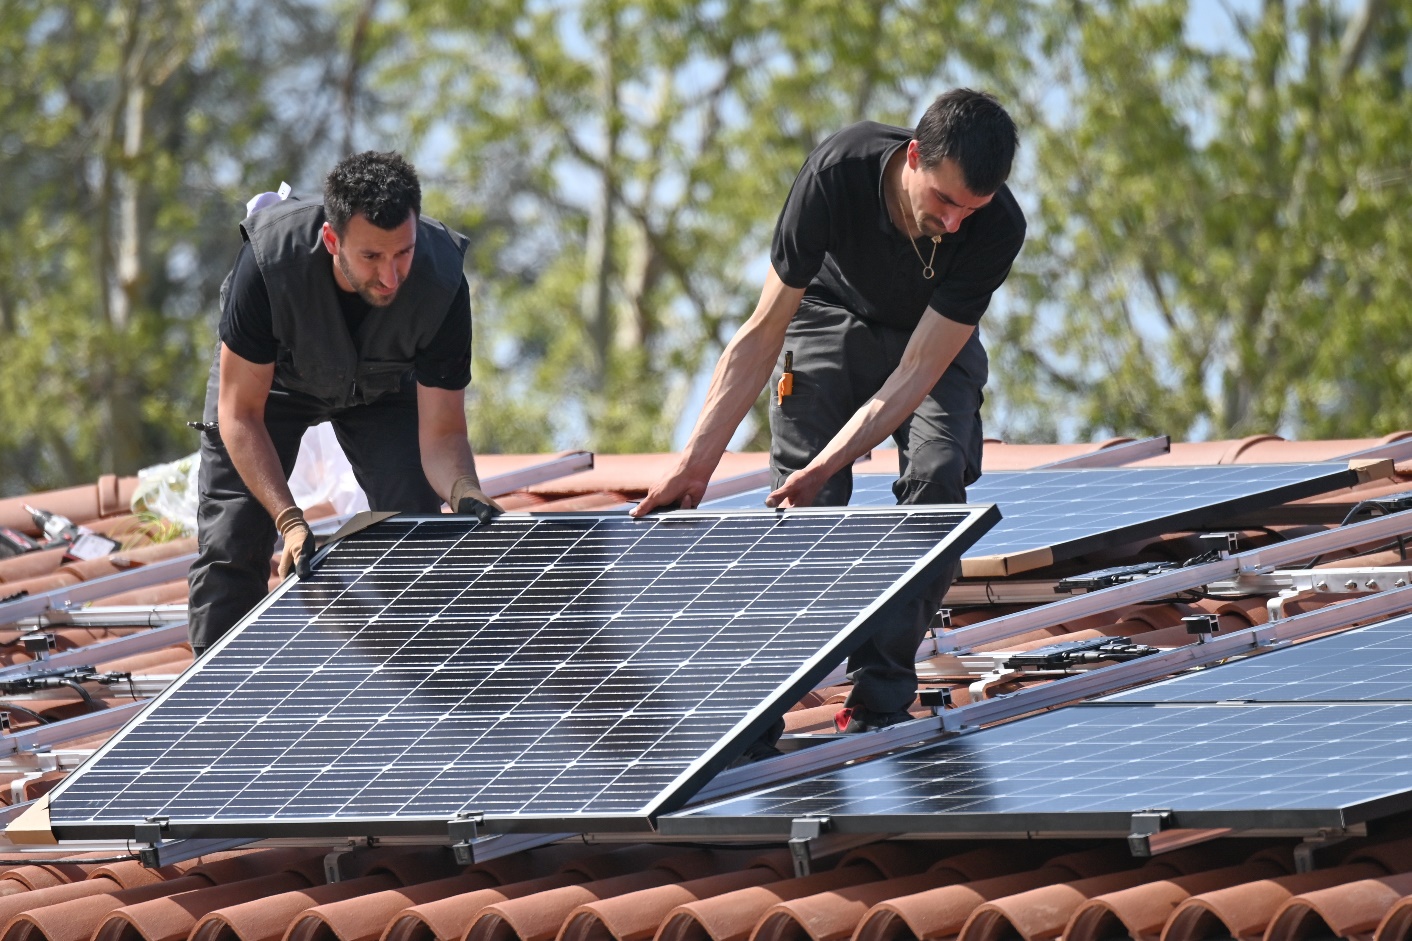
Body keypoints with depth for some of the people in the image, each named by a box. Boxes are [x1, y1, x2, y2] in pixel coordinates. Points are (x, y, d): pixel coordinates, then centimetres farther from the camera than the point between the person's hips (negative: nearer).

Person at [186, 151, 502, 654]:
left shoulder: (442, 282, -38)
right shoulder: (269, 260, -42)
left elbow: (441, 433, -29)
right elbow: (239, 413, -32)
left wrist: (466, 494, -52)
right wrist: (289, 519, -43)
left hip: (383, 386, 1)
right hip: (270, 379, -1)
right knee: (229, 544, -9)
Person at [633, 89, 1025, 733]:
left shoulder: (997, 227, -34)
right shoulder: (838, 172, -35)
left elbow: (916, 373, -32)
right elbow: (764, 331, -26)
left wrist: (827, 464, -44)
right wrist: (694, 464, -30)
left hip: (937, 340, 0)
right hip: (832, 319, 0)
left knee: (937, 477, -24)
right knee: (806, 508, -17)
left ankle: (878, 705, -20)